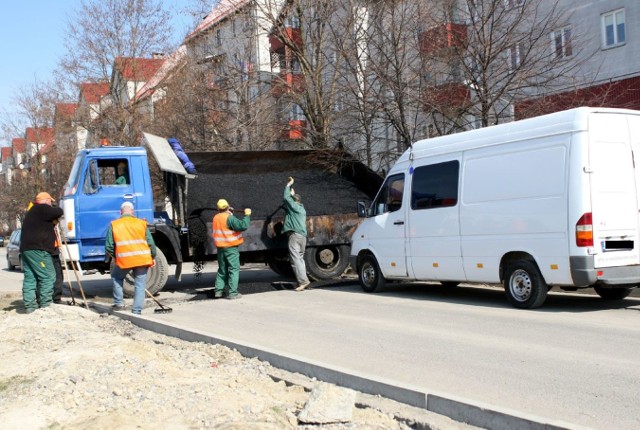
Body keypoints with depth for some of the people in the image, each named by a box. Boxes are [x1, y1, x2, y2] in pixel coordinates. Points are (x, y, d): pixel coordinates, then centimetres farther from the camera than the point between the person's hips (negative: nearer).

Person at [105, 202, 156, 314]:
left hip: (124, 259, 0)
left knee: (116, 277, 26)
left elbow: (109, 247, 3)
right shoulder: (142, 223, 7)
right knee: (140, 285, 7)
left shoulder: (113, 225, 5)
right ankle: (136, 311, 4)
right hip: (142, 258, 0)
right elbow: (151, 244, 4)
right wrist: (152, 257, 17)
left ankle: (118, 303, 20)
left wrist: (115, 256, 20)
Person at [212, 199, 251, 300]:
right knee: (234, 269, -2)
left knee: (222, 269, 17)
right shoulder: (229, 218, -16)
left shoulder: (215, 218, 7)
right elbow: (243, 226, -23)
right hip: (231, 247, -7)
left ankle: (218, 291, 15)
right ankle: (232, 292, -5)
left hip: (220, 247, 7)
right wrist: (247, 215, -9)